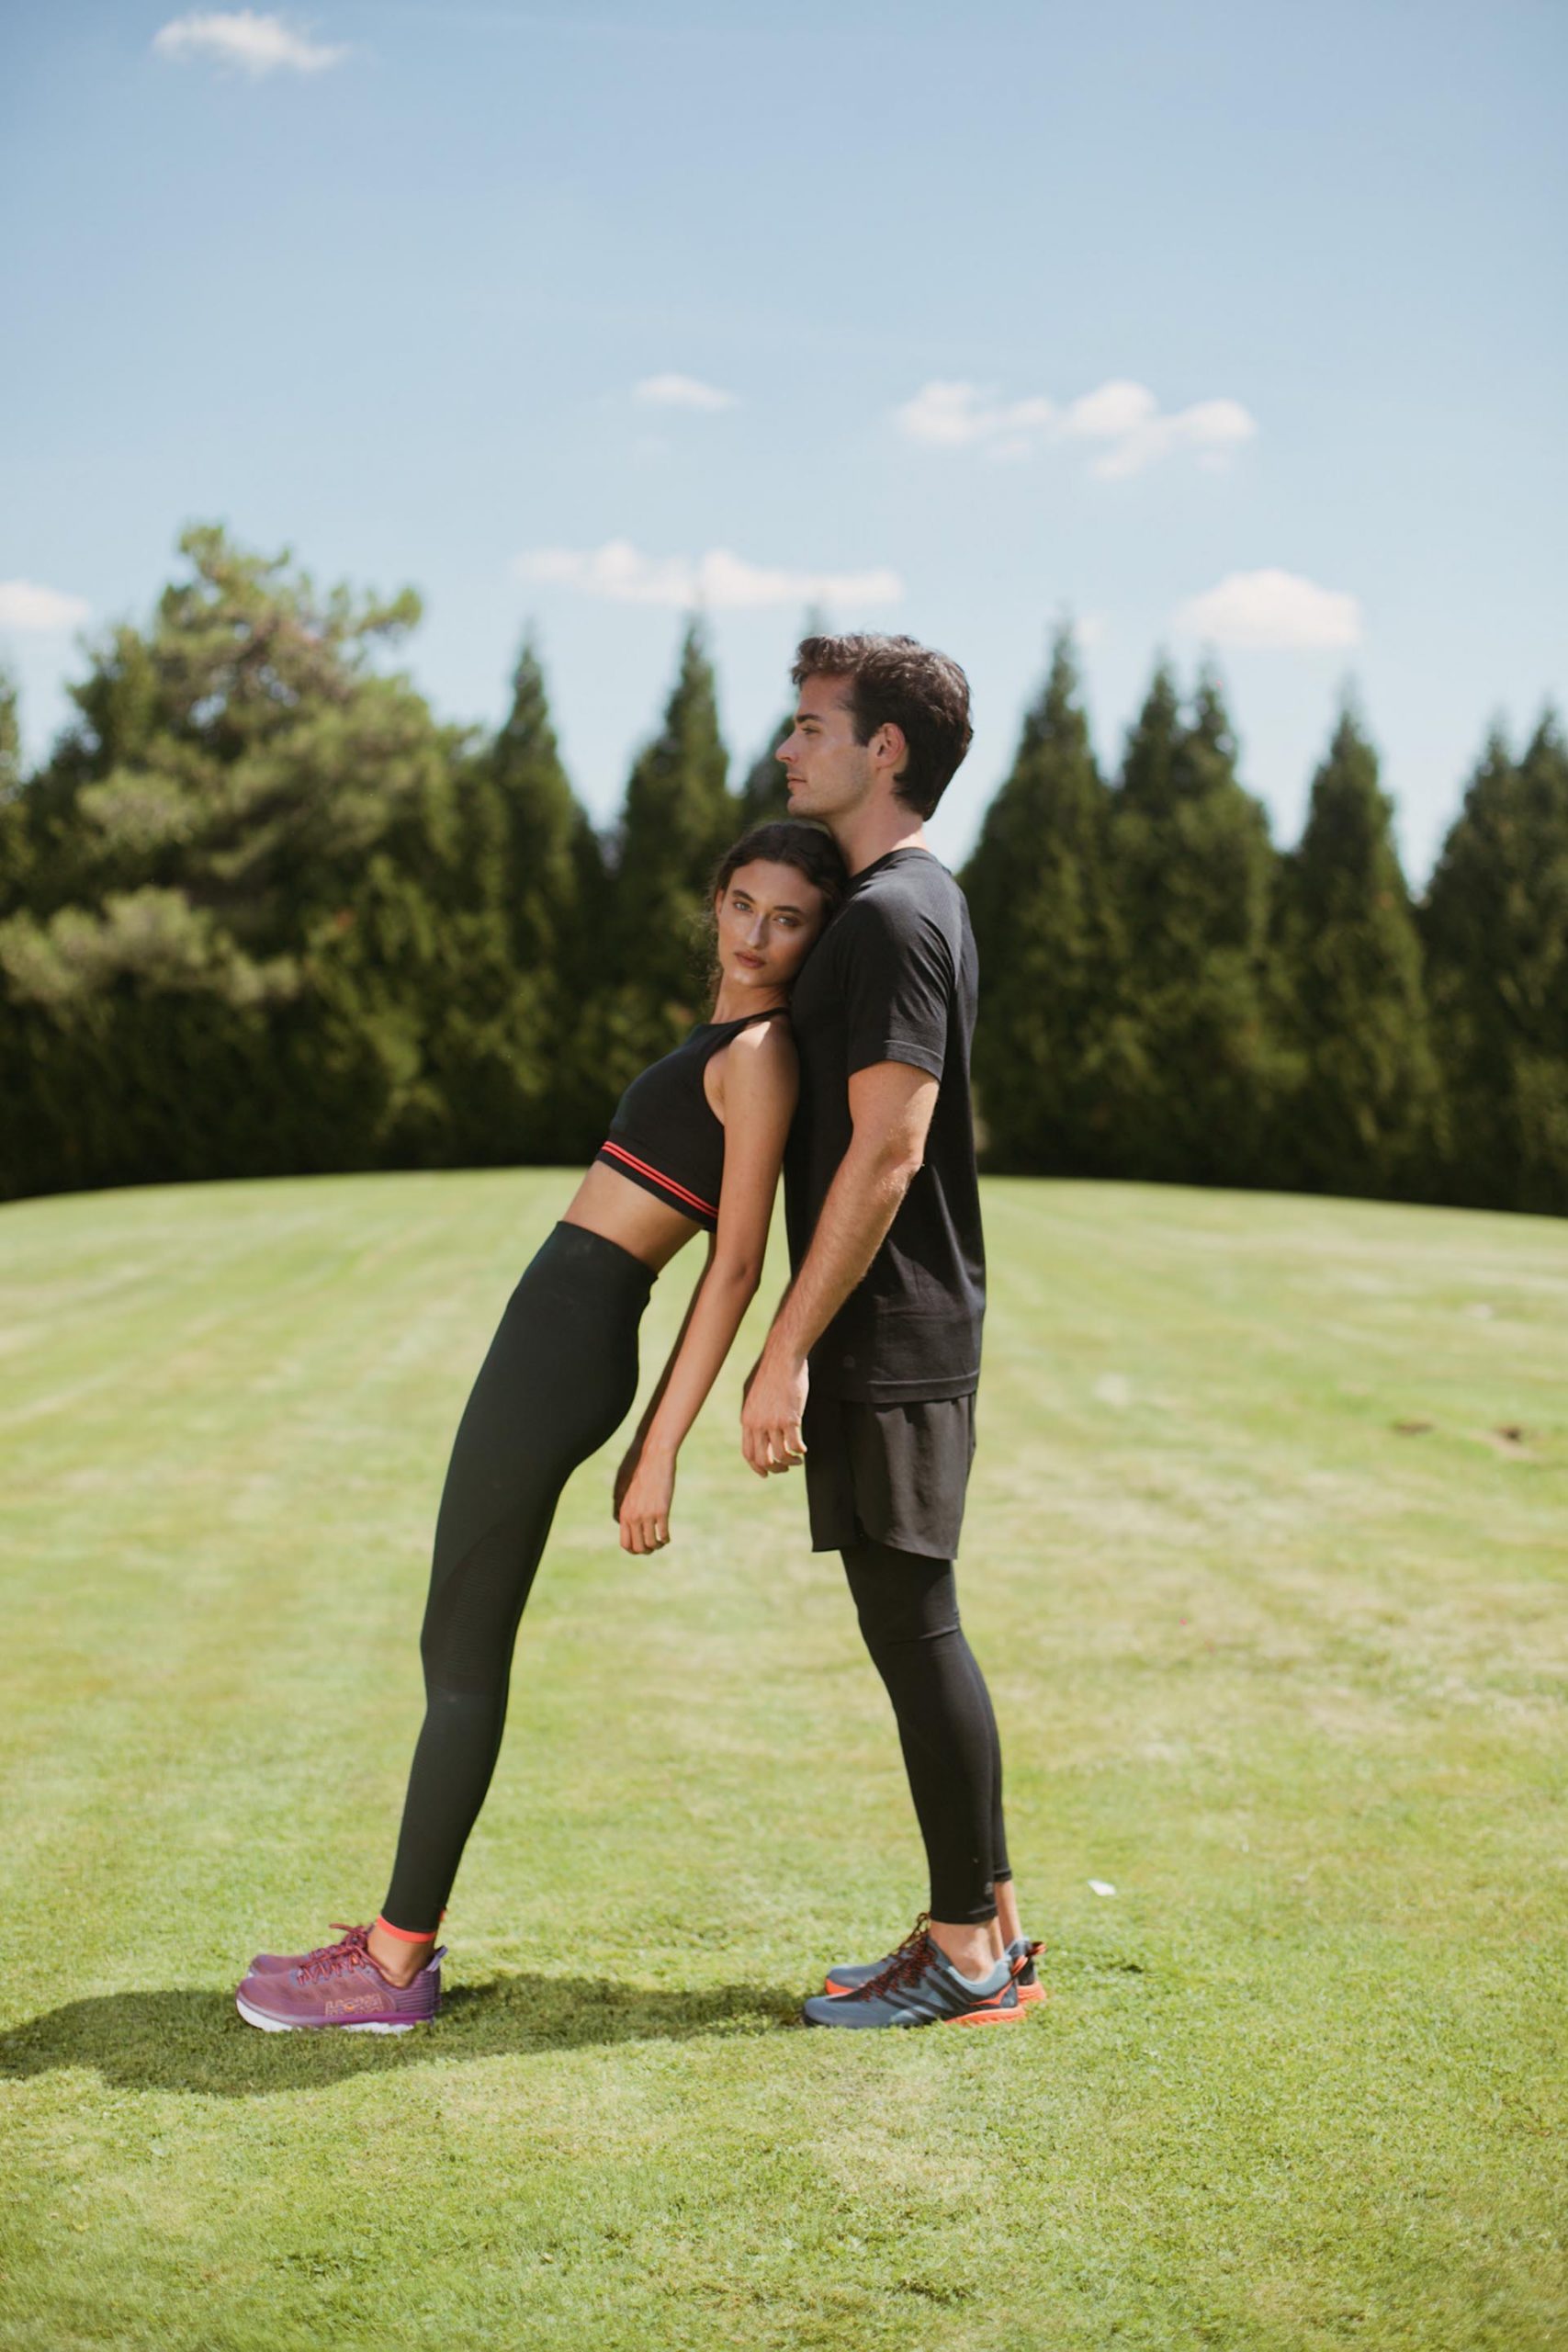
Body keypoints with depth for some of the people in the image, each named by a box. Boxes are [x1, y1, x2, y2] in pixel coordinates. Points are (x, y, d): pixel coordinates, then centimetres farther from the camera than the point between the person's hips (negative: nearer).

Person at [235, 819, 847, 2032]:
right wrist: (648, 1427, 21)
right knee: (458, 1644, 14)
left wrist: (661, 1451, -16)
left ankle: (393, 1968, 6)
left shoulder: (762, 1054, -10)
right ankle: (405, 1931, 23)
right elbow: (717, 1262, 21)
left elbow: (738, 1266, -14)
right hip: (558, 1334, 10)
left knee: (464, 1656, -3)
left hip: (568, 1343, -10)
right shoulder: (725, 1044, 19)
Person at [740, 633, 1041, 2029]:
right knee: (912, 1627, 13)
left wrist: (787, 1352, -19)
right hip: (904, 1335, 10)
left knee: (913, 1625, -4)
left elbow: (886, 1154, -21)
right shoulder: (919, 905, 18)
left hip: (888, 1339, -10)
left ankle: (969, 1956, 6)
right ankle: (987, 1926, 22)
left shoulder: (891, 917, -14)